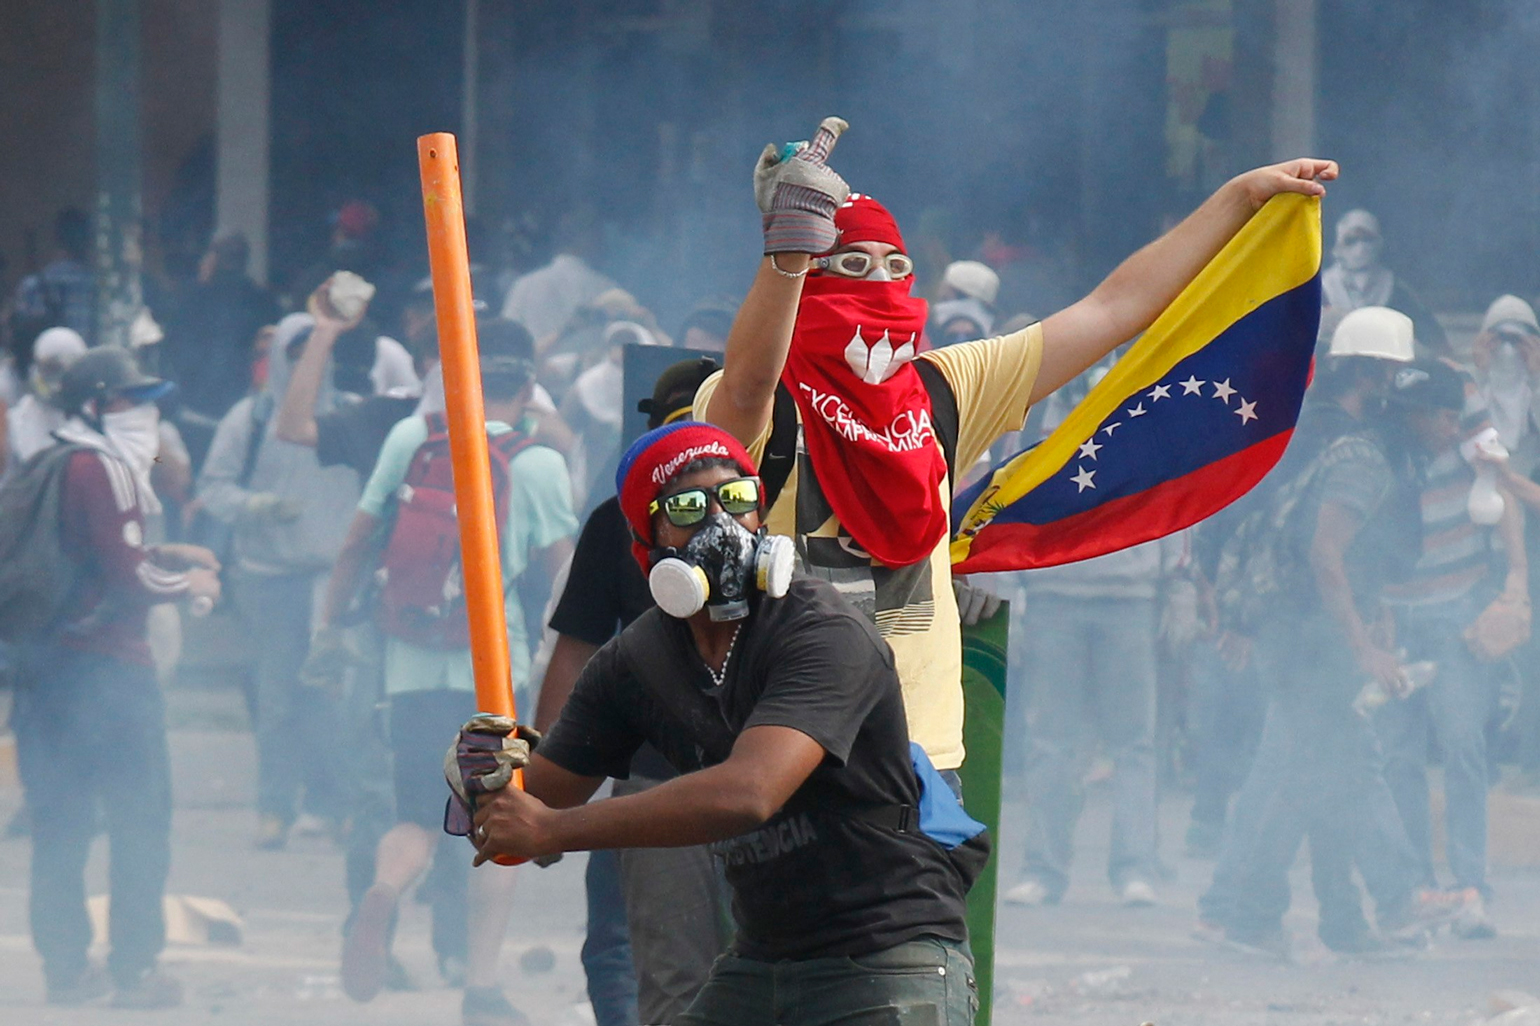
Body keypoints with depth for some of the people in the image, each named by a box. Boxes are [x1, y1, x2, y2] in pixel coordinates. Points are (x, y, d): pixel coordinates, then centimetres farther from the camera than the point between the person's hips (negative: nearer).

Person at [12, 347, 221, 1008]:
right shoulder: (102, 471, -13)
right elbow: (127, 577, -16)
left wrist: (161, 556, 20)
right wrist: (189, 582, 0)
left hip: (44, 664, 8)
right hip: (106, 667, -8)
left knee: (59, 823, 11)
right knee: (140, 818, 0)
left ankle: (64, 965, 13)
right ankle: (132, 969, -1)